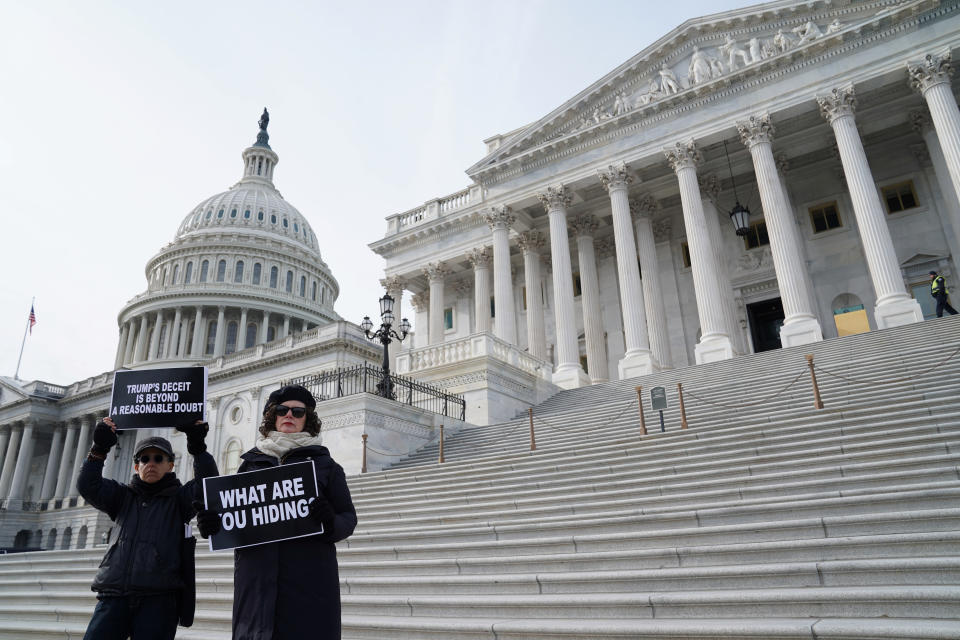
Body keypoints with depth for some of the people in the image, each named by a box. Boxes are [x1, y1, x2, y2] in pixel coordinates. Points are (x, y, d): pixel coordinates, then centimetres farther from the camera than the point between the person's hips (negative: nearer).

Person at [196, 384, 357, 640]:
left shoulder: (324, 464, 8)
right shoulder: (250, 463, 15)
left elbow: (348, 517, 6)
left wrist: (332, 524, -16)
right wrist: (211, 524, -1)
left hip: (309, 578, -2)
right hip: (256, 578, 2)